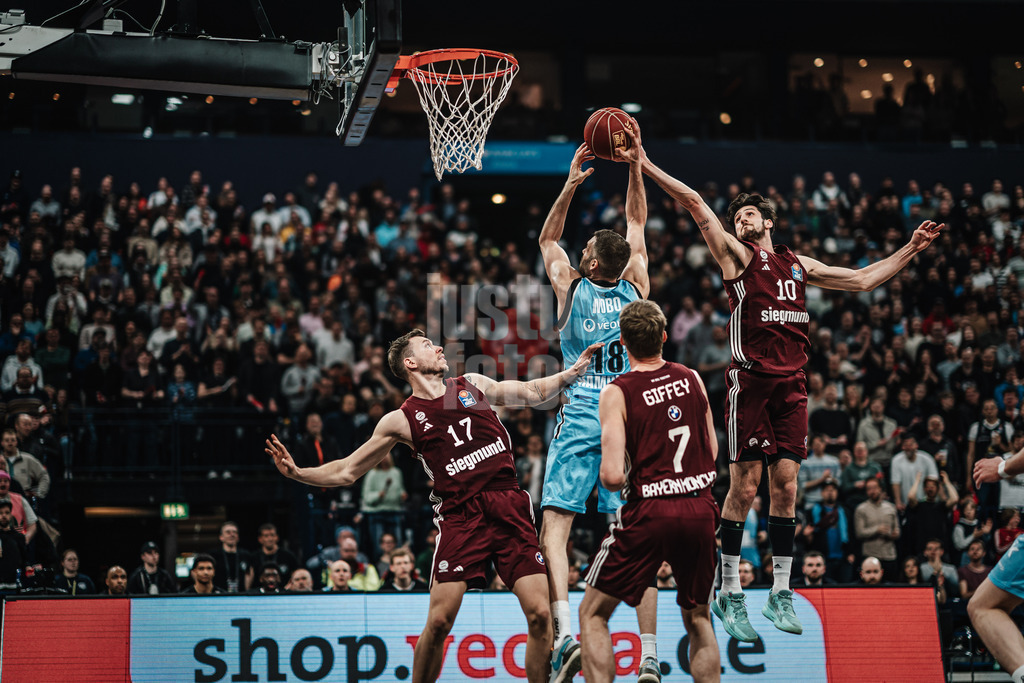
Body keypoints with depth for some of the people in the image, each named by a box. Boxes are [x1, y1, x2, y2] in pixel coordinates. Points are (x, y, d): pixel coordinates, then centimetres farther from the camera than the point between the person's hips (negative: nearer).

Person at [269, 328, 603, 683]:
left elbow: (533, 392, 29)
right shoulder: (402, 420, 6)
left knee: (539, 614, -8)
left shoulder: (473, 385, 16)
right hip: (460, 516, -2)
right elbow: (346, 471, 9)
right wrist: (297, 473, -4)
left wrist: (574, 371, 19)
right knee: (439, 621, -10)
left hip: (510, 509, 2)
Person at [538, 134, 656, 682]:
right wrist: (634, 170, 15)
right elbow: (637, 223, 21)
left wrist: (572, 184, 14)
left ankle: (564, 632, -25)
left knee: (554, 528, -4)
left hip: (581, 420, -3)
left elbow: (547, 238, 21)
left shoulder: (571, 287, 2)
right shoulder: (635, 287, 6)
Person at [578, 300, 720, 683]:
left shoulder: (617, 393, -8)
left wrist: (614, 482, 6)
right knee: (698, 619, 20)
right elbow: (712, 453, 13)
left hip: (648, 511, -4)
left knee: (593, 612, 11)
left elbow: (612, 476, -15)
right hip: (700, 508, 4)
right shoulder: (691, 379, 6)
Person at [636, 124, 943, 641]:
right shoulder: (737, 256, 7)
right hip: (751, 381, -4)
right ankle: (730, 593, 4)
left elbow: (861, 280, 25)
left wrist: (910, 250, 21)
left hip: (792, 384, 4)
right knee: (744, 486, -5)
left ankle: (780, 593, 8)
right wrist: (646, 167, -7)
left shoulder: (798, 264, 21)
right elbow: (695, 204, -1)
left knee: (785, 485, 2)